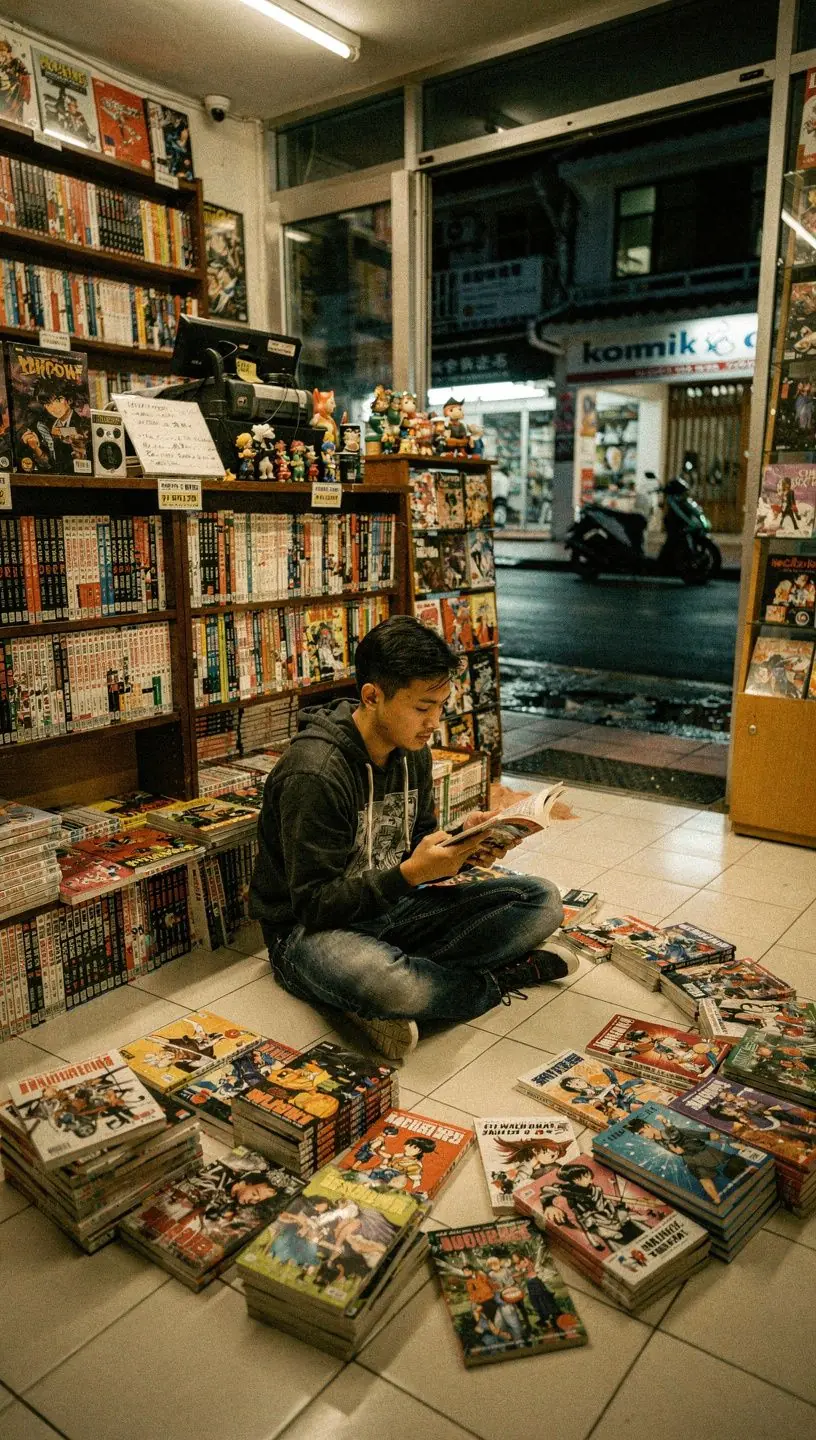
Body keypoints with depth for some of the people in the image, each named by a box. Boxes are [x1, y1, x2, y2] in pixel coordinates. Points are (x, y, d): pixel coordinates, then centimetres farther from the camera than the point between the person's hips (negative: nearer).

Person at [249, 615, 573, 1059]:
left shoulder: (412, 751, 1)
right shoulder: (313, 773, -24)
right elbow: (315, 903, -21)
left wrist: (461, 840, -11)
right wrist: (410, 873, -30)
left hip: (391, 909, 7)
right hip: (311, 931, -7)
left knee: (542, 899, -5)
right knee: (389, 986, -42)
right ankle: (498, 979, -10)